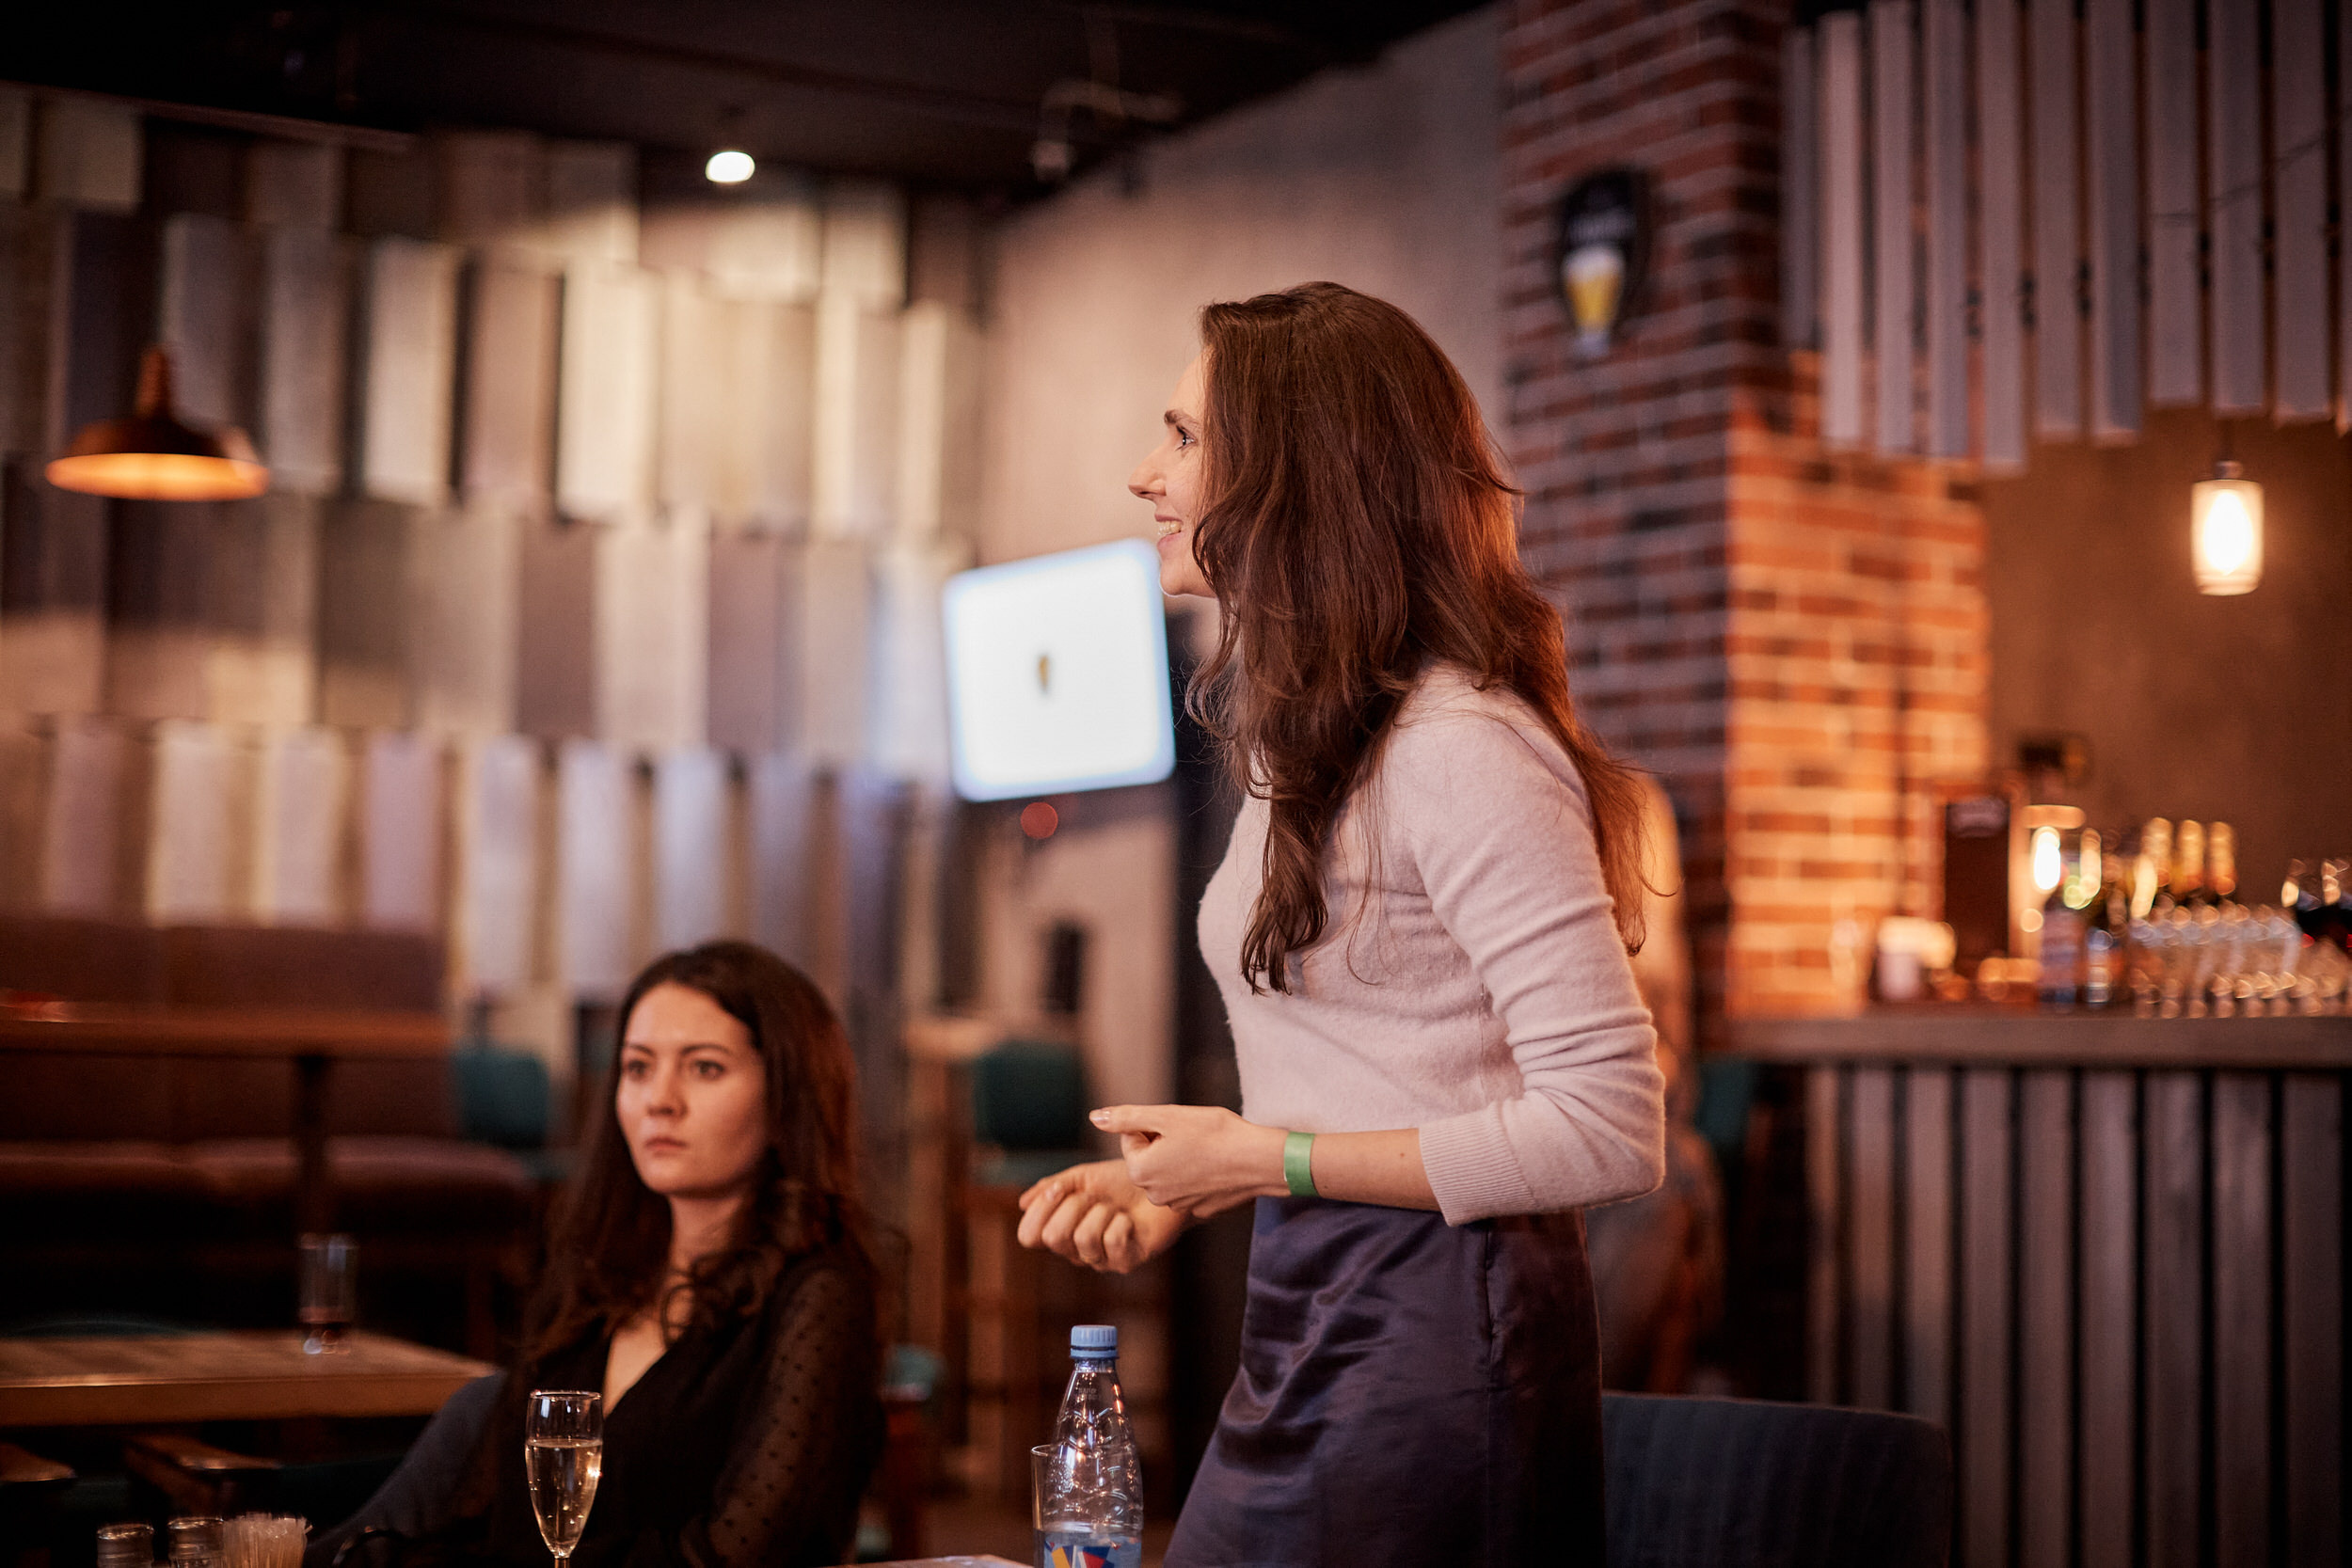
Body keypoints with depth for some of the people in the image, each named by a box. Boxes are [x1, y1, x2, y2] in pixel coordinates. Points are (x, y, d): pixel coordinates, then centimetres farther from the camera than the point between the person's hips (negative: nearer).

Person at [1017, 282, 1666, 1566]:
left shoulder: (1462, 749, -18)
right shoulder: (1306, 736, 13)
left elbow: (1609, 1131, -21)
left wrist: (1270, 1161, -16)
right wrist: (1180, 1183, 3)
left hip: (1431, 1349, -9)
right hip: (1303, 1326, 9)